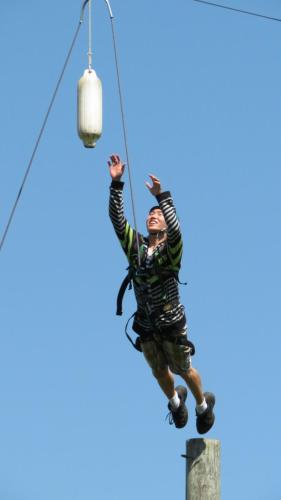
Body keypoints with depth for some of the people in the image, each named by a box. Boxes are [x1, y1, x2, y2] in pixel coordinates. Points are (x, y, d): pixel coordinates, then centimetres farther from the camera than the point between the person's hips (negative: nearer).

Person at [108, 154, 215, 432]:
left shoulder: (170, 250, -13)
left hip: (172, 324, -4)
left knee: (184, 370, 13)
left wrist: (161, 196, -45)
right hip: (145, 326, 4)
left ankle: (203, 405, 39)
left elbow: (175, 229, -35)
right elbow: (117, 219, -12)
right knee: (160, 373, 20)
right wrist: (116, 183, -23)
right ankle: (175, 401, 49)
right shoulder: (135, 246, -3)